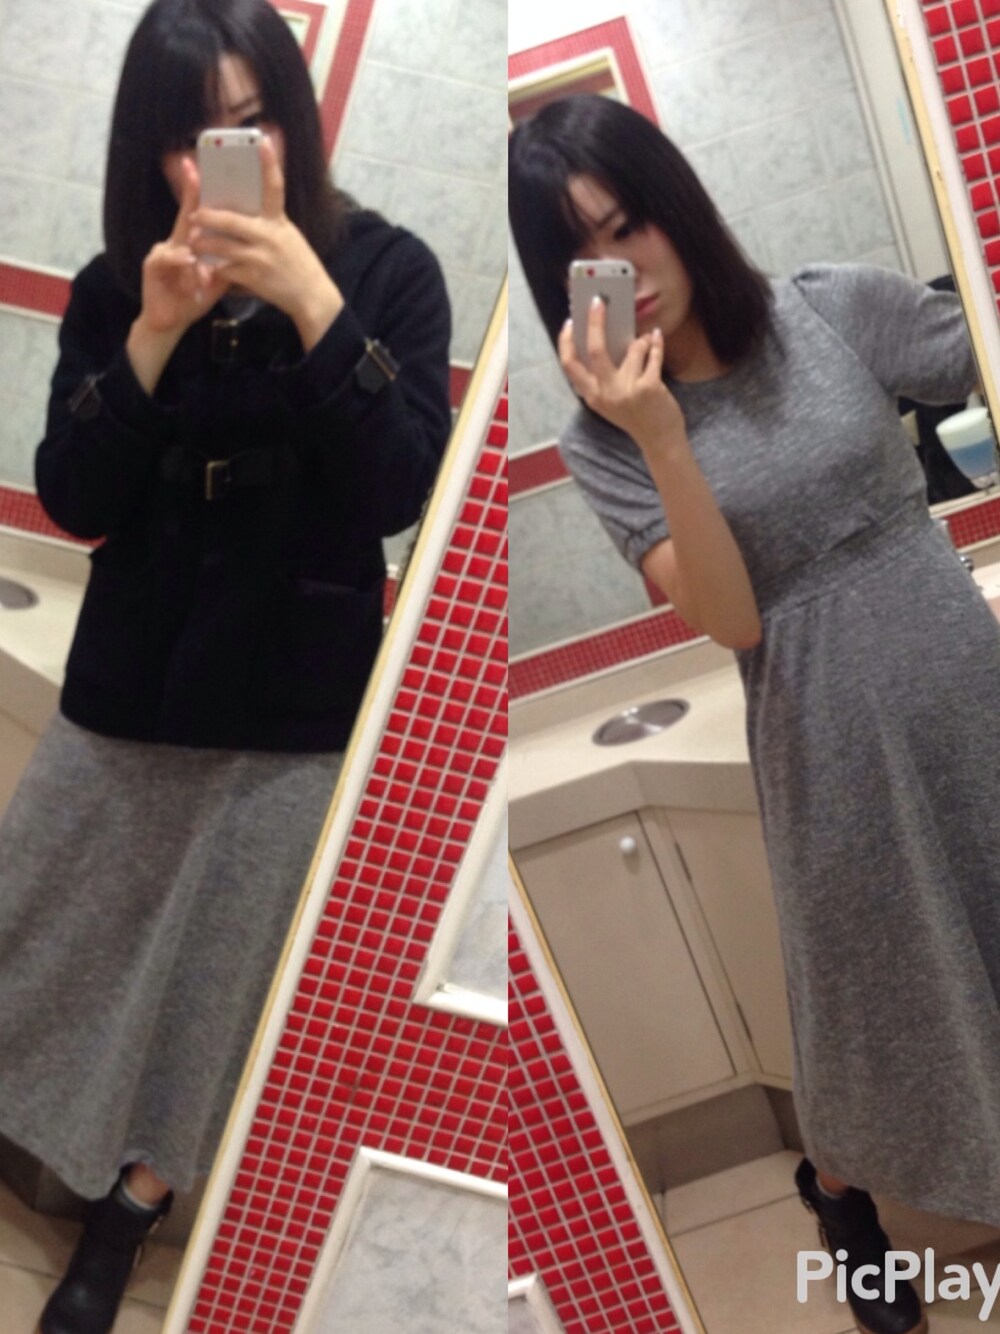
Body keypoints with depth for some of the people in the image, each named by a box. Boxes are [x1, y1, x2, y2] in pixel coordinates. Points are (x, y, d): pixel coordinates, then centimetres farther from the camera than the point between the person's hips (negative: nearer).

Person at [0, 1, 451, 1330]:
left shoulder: (387, 269, -6)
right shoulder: (115, 286, 1)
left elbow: (398, 492, -16)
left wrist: (314, 306, -26)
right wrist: (154, 335, -20)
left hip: (297, 702, -2)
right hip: (133, 681, 3)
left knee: (217, 977, 12)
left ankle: (122, 1220, 37)